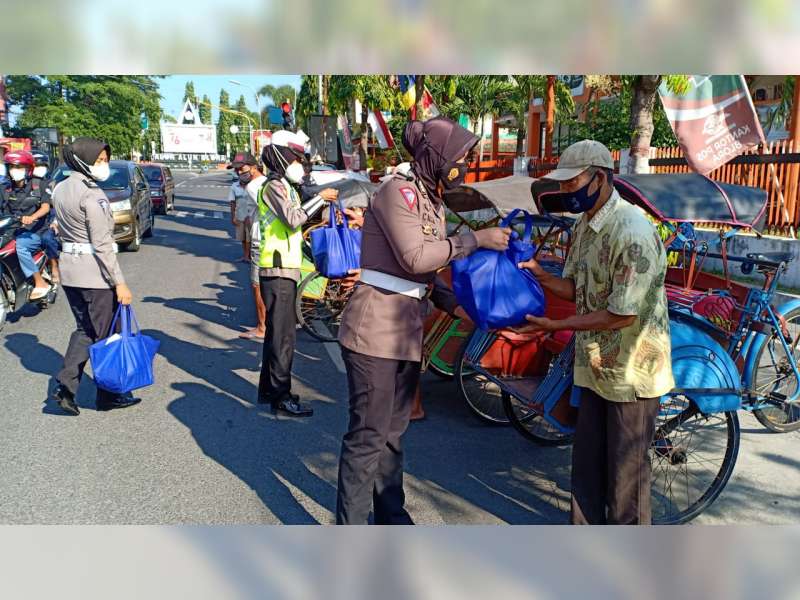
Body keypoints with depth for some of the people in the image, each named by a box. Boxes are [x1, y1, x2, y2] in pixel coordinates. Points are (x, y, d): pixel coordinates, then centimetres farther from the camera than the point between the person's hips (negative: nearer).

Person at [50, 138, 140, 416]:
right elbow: (102, 244, -21)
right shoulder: (92, 195, -17)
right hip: (94, 272, -8)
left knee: (84, 330, 18)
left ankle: (66, 385, 8)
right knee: (106, 334, 5)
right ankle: (109, 396, 17)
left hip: (68, 268, 8)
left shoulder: (60, 189, 10)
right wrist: (119, 282, -20)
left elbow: (64, 230, 15)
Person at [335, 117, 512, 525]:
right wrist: (475, 240, -16)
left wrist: (454, 306, 3)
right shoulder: (398, 191, -10)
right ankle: (349, 526, 13)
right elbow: (414, 258, -21)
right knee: (368, 435, -2)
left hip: (407, 333, 9)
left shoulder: (434, 204, 16)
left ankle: (391, 514, 33)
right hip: (375, 328, -9)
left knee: (393, 432, 18)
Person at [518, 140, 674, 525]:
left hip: (631, 370, -8)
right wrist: (540, 276, -10)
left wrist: (555, 326, -22)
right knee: (587, 460, 18)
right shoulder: (584, 226, 5)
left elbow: (622, 315, -25)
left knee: (626, 466, 7)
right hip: (595, 364, 9)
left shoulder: (633, 233, -25)